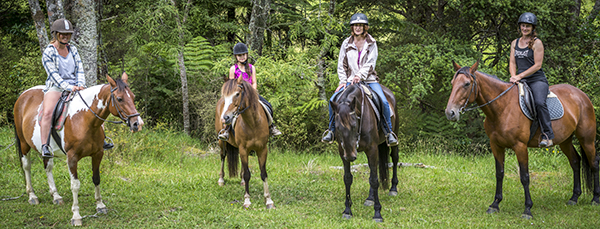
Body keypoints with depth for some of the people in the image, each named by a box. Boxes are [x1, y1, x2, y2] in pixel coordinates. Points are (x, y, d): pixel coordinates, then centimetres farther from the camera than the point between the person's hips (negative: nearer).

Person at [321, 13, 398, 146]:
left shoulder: (371, 43, 3)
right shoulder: (346, 43, 8)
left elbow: (370, 63, -7)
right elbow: (341, 64, 9)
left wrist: (360, 76, -22)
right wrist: (343, 81, -4)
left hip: (369, 79, -1)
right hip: (350, 80, 1)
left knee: (384, 102, -23)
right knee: (333, 99, -20)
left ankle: (389, 132, -8)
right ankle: (331, 129, -3)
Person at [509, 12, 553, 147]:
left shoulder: (537, 43, -4)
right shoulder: (515, 43, 15)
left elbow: (537, 65, -10)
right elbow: (512, 63, 12)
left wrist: (520, 76, -16)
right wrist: (513, 76, -8)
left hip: (537, 80, -6)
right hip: (521, 81, 6)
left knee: (539, 102, -32)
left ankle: (547, 135, -27)